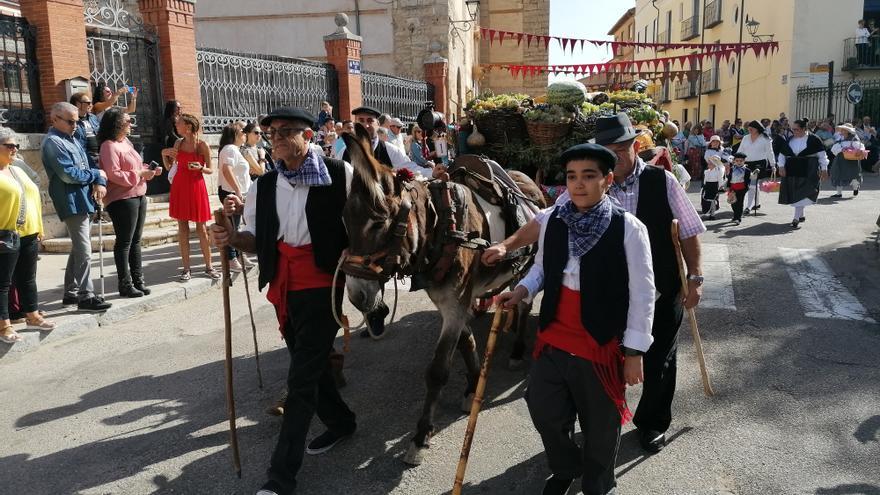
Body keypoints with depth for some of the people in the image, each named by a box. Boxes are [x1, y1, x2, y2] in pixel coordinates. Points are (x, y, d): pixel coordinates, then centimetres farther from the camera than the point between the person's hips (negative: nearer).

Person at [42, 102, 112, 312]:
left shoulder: (71, 139, 18)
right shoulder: (53, 142, -11)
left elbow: (89, 162, 15)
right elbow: (68, 174, -19)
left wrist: (100, 182, -5)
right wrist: (95, 174, -6)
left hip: (84, 201, 10)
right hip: (72, 203, -10)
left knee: (78, 249, 15)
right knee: (84, 252, -9)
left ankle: (71, 293, 25)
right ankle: (86, 297, -4)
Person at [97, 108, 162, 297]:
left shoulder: (126, 142, 16)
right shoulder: (109, 146, -12)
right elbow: (113, 174, -20)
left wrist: (149, 170, 6)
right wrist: (139, 174, -17)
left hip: (139, 196, 9)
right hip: (122, 199, -9)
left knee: (136, 240, 12)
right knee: (124, 242, -3)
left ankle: (138, 280, 19)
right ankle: (125, 284, 3)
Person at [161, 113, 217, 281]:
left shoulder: (202, 145, -4)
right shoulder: (178, 143, 8)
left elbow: (210, 170, 0)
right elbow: (169, 167, 14)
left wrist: (200, 167, -19)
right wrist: (164, 154, -3)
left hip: (196, 187, -3)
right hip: (179, 187, 4)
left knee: (201, 228, 1)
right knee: (182, 228, 3)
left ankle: (209, 266, 11)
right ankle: (186, 268, 9)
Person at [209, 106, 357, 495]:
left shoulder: (340, 175, -8)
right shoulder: (263, 186, 7)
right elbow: (258, 241, 10)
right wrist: (232, 238, -9)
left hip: (323, 284, -6)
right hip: (284, 286, 6)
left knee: (301, 379, -4)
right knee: (310, 365, 19)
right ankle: (340, 422, 44)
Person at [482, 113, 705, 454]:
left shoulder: (662, 181, -10)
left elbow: (689, 232, -2)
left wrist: (695, 277, -4)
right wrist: (507, 246, -23)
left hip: (662, 291, 0)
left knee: (659, 361, 16)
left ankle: (653, 424, 42)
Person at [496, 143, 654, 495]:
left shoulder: (628, 228, -14)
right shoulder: (550, 220, -2)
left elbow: (642, 293, -10)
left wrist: (635, 351, -9)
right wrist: (522, 290, -6)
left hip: (602, 346, -3)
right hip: (553, 340, 4)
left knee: (600, 426, 16)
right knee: (546, 414, 18)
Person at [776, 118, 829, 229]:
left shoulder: (814, 140, -4)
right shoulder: (790, 140, 7)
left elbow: (821, 155, -1)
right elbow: (782, 154, 9)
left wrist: (824, 169, -3)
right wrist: (781, 166, -5)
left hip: (808, 171, -5)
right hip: (792, 170, 5)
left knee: (802, 194, -13)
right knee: (794, 194, 9)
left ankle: (796, 218, -13)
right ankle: (801, 216, 26)